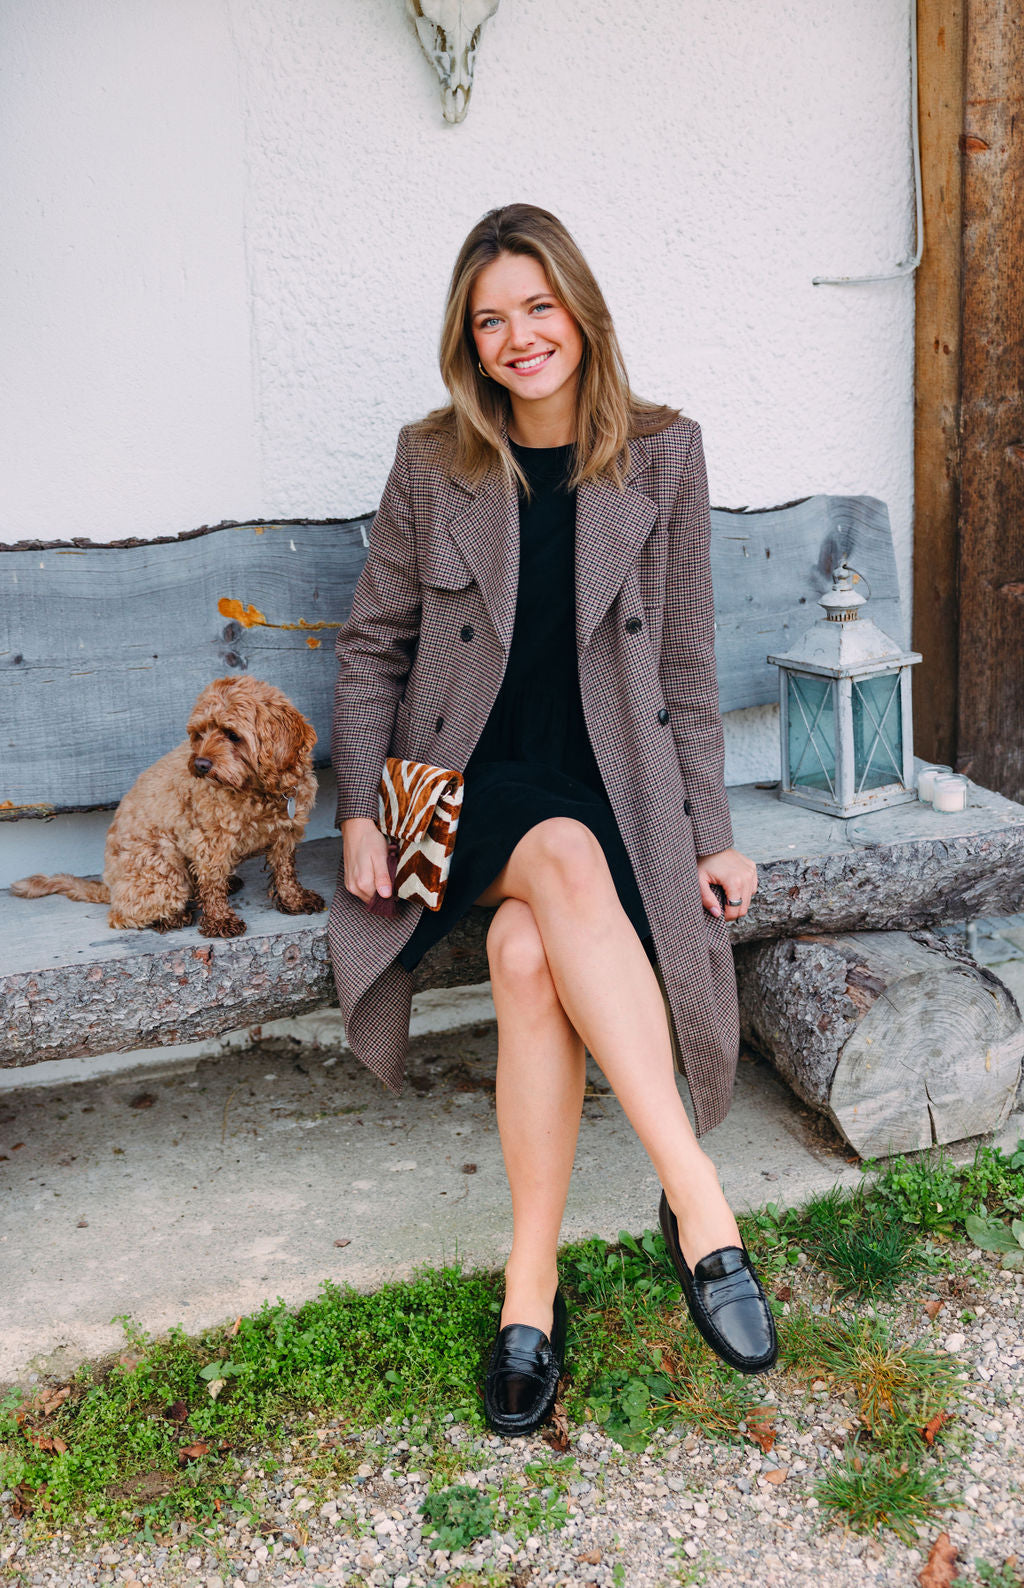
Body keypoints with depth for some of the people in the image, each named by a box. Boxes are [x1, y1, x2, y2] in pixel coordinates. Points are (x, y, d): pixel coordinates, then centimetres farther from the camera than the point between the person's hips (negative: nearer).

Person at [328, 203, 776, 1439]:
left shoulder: (662, 455, 5)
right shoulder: (433, 462, 4)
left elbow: (686, 661, 5)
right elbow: (372, 644, 9)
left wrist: (711, 835, 1)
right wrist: (360, 811, -2)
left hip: (613, 783, 1)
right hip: (473, 784, 0)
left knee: (529, 951, -31)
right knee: (567, 862, -36)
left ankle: (531, 1282, -21)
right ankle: (699, 1200, -34)